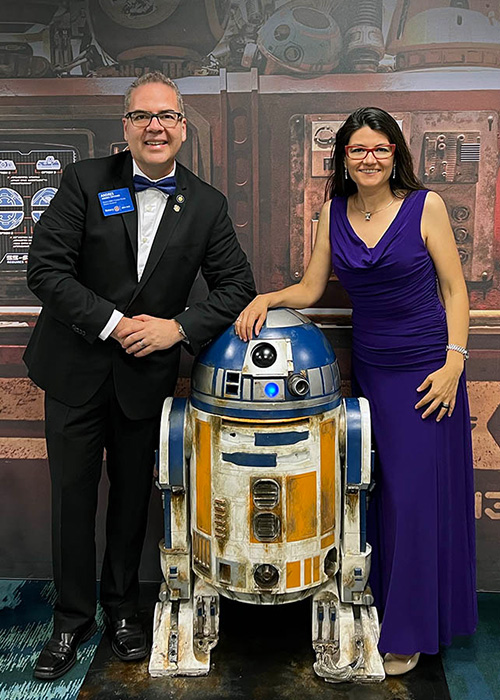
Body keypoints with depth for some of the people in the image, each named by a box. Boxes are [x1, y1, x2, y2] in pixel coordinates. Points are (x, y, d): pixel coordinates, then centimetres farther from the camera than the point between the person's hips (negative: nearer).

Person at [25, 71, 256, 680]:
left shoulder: (206, 205, 0)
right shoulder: (85, 181, -5)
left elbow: (237, 285, 0)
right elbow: (45, 268, -11)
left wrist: (178, 327, -14)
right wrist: (113, 323, -18)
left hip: (147, 375, 1)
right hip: (76, 368, -1)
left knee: (132, 497, 15)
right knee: (72, 497, 9)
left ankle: (121, 608, 36)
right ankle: (73, 618, 29)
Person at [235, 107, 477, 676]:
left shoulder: (424, 206, -5)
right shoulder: (334, 211, 6)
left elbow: (454, 288, -3)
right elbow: (310, 289, 8)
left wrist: (453, 362, -11)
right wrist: (266, 299, -10)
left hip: (424, 368, -3)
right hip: (369, 368, 4)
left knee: (418, 495, 2)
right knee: (375, 495, 10)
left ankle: (408, 632, 19)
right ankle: (375, 611, 27)